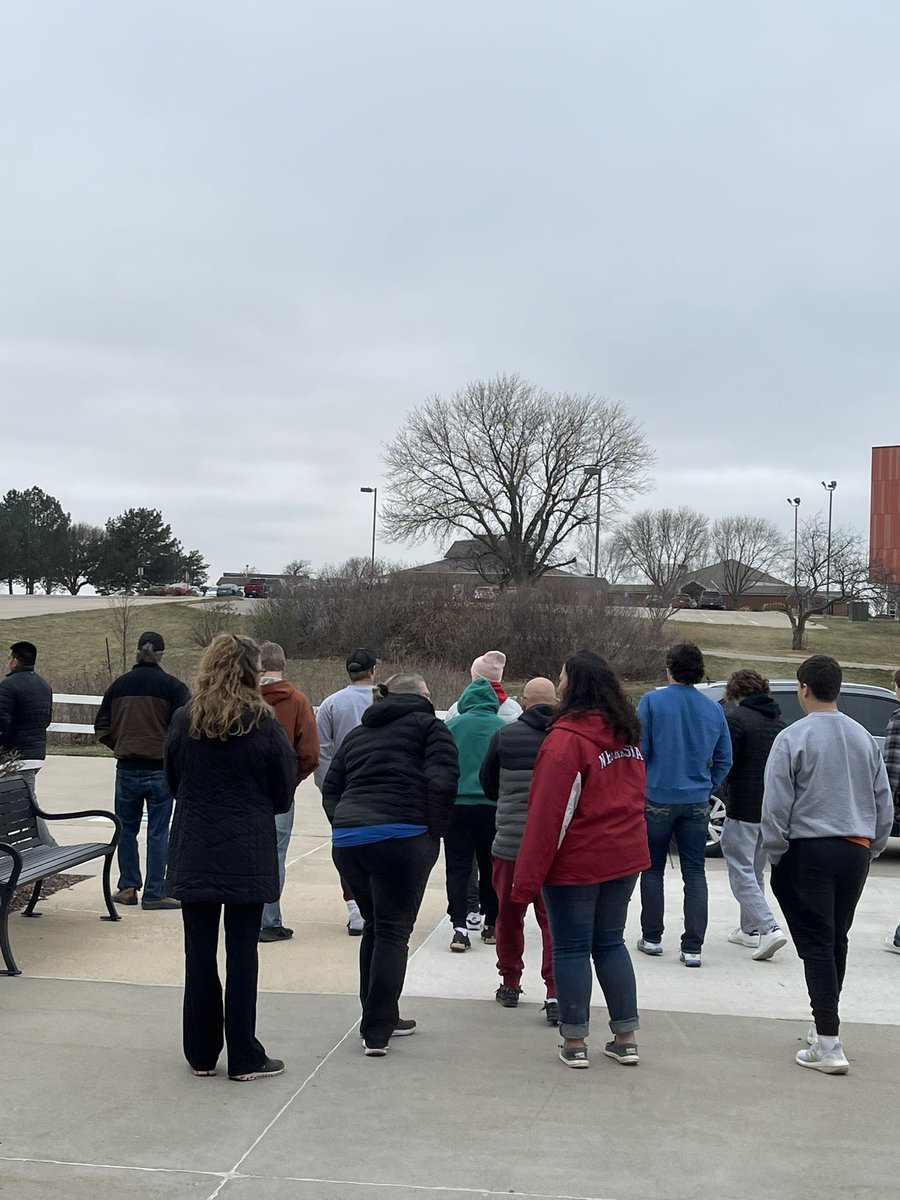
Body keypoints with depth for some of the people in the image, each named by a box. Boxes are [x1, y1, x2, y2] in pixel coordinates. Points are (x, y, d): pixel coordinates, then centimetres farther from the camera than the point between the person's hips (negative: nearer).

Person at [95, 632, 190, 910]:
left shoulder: (119, 685, 3)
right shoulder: (172, 686, -7)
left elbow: (102, 726, 6)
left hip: (127, 769, 3)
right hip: (161, 770, -3)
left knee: (127, 829, 15)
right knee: (158, 833, 4)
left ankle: (128, 888, 19)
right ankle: (155, 893, 6)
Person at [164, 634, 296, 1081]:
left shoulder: (183, 721, -3)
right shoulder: (265, 727, -9)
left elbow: (173, 783, 9)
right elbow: (283, 797, 0)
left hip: (193, 854, 2)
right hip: (249, 856, -2)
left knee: (199, 952, 10)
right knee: (242, 952, 5)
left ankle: (201, 1053, 19)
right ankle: (244, 1057, 11)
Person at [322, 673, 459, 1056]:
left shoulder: (356, 734, 25)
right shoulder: (428, 726, 7)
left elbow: (330, 790, 19)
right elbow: (442, 782, -8)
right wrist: (435, 831, 0)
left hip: (346, 840, 6)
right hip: (401, 838, -6)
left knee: (374, 927, 19)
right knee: (393, 932, 2)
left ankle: (380, 1019, 26)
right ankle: (377, 1032, 1)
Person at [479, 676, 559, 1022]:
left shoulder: (504, 736, -5)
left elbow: (487, 784, 8)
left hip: (511, 841, 0)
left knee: (509, 915, 16)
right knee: (554, 919, 5)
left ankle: (510, 984, 28)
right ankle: (554, 994, -2)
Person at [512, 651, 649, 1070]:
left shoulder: (567, 738, -18)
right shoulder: (627, 734, 7)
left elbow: (548, 813, -19)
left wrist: (527, 878, -16)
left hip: (576, 862, -7)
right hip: (624, 857, 7)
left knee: (571, 948, 5)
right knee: (610, 943, 16)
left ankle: (575, 1043, 11)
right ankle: (626, 1038, 19)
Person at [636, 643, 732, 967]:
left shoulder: (652, 701, -9)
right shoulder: (713, 709, 4)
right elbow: (724, 760, 8)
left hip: (658, 798, -3)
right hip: (697, 803, 3)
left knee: (653, 869, 12)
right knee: (695, 873, 6)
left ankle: (652, 937, 18)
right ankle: (692, 946, 3)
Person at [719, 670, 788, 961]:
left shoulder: (736, 717, -11)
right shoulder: (778, 720, 12)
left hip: (743, 806, -7)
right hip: (772, 807, 8)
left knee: (741, 872, -5)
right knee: (755, 870, 19)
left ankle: (768, 928, -17)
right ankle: (750, 929, 26)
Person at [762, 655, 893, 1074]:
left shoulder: (793, 738, -11)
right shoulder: (865, 739, 7)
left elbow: (776, 805, -11)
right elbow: (884, 802, 12)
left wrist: (775, 854, 0)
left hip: (808, 850, -6)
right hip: (855, 850, 6)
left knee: (816, 944, -4)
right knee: (837, 941, 18)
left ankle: (828, 1045, -8)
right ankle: (824, 1024, 32)